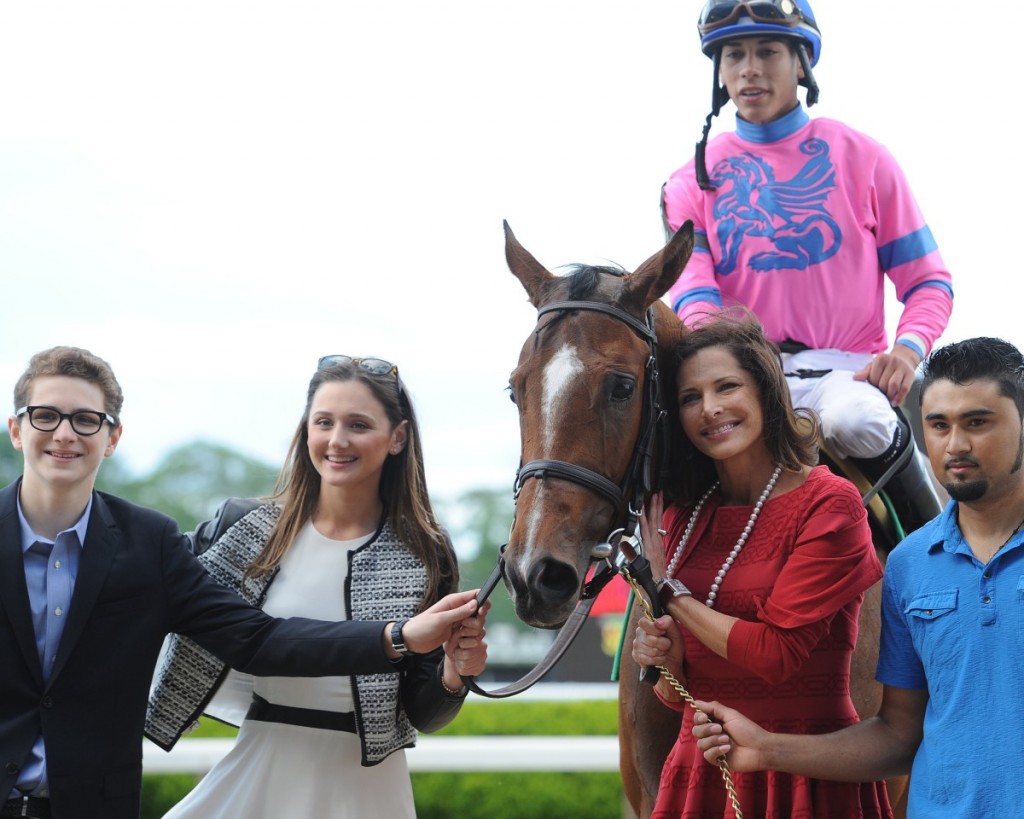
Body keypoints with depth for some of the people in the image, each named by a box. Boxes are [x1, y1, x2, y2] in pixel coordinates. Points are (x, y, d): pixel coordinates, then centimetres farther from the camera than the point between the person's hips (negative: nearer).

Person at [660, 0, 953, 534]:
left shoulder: (861, 158, 8)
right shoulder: (692, 182, 11)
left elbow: (926, 279, 8)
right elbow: (691, 288, -2)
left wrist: (909, 347, -14)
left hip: (847, 367, -2)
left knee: (856, 421, -36)